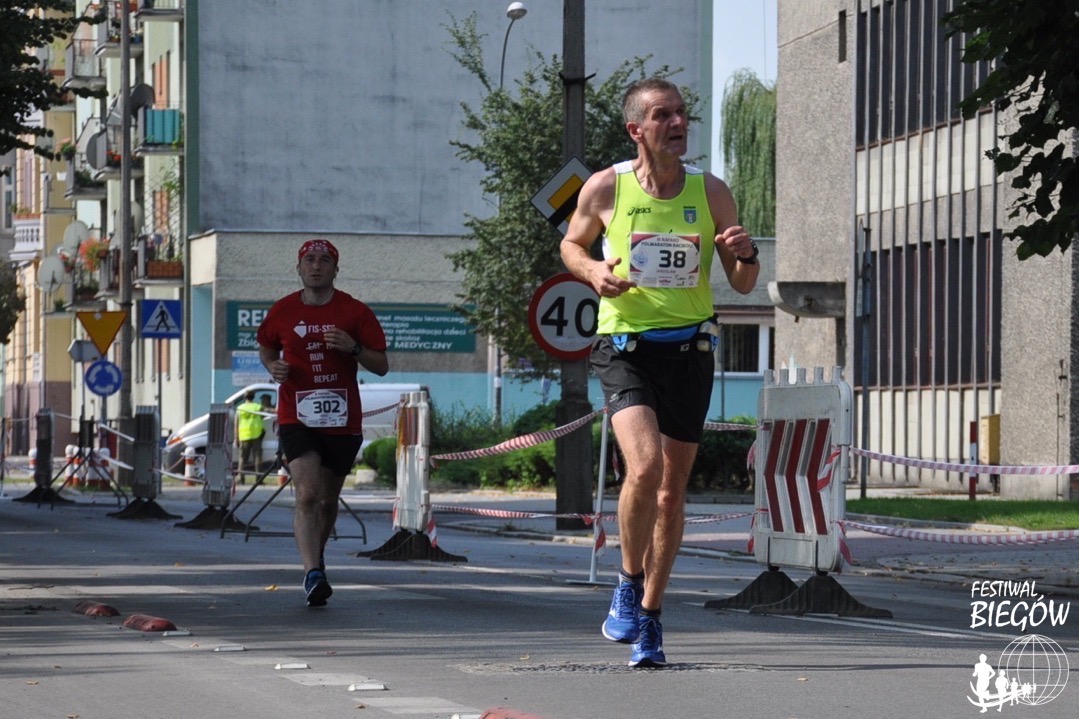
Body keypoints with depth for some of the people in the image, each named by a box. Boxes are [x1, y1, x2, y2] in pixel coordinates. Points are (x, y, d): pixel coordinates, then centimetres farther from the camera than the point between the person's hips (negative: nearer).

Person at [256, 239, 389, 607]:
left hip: (342, 420, 1)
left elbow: (381, 366, 0)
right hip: (297, 419, -1)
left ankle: (316, 557, 40)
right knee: (307, 494, -19)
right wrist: (273, 366, -1)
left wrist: (353, 348, -18)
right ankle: (313, 575, -27)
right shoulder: (282, 311, 4)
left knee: (328, 500, 13)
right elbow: (266, 347, 22)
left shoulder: (355, 312, -1)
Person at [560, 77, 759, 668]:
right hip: (625, 346, -3)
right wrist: (593, 272, -8)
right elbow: (572, 244, 14)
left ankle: (649, 615, 24)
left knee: (672, 488, 8)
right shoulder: (605, 188, -4)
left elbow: (743, 286, 7)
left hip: (690, 348, 3)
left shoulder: (711, 192, 1)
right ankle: (628, 587, -2)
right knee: (644, 466, -24)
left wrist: (744, 255, -16)